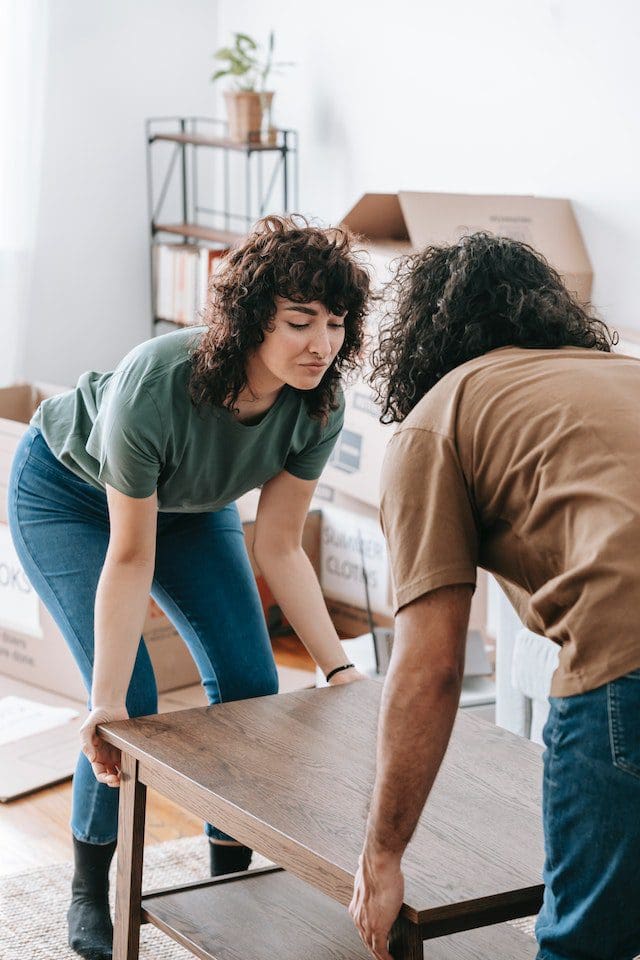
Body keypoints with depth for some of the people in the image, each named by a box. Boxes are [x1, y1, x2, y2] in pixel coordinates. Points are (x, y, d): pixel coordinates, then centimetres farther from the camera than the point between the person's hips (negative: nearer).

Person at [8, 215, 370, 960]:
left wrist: (338, 668, -21)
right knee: (133, 706, -15)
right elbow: (129, 562, -34)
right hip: (66, 493, -5)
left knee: (250, 686, -4)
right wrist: (106, 704, -34)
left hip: (187, 502, 5)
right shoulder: (153, 386, -41)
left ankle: (230, 886, 16)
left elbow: (279, 547, -16)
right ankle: (89, 893, 9)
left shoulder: (318, 407, -27)